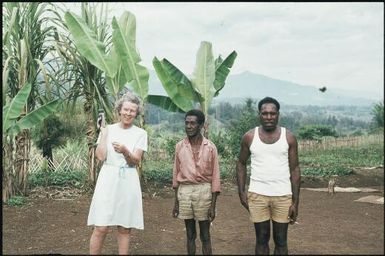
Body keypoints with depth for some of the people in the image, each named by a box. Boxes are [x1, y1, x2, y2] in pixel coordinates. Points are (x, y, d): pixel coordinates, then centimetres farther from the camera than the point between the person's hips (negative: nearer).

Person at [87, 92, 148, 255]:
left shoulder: (140, 133, 4)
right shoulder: (108, 129, 5)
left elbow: (136, 161, -5)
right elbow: (100, 156, -5)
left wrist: (125, 151, -25)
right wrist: (103, 132, -7)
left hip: (128, 182, 1)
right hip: (108, 180, -1)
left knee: (125, 229, 6)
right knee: (101, 228, -5)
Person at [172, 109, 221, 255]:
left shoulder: (210, 147, -5)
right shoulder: (179, 146, 2)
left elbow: (215, 177, -3)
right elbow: (176, 174, 8)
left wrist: (213, 205, -6)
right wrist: (176, 202, 7)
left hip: (203, 191, -2)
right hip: (184, 191, 2)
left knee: (205, 235, 6)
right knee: (190, 233, 11)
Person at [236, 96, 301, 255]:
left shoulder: (289, 138, -2)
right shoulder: (249, 137, -1)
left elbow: (294, 170, 0)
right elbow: (241, 163, 9)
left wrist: (296, 202, -3)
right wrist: (241, 192, 0)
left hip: (283, 196, 0)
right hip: (257, 195, 0)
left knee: (281, 241, 8)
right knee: (261, 240, 10)